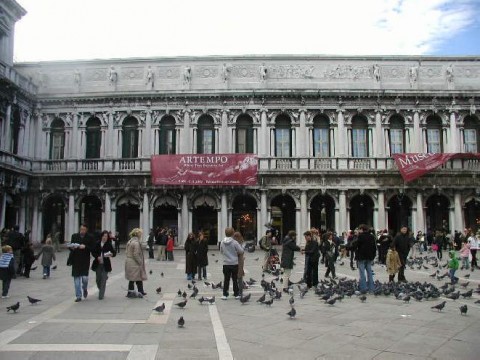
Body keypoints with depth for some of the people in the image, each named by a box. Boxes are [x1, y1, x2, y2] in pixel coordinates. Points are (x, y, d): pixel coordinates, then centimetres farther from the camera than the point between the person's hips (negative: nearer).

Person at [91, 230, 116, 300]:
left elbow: (114, 252, -5)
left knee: (103, 280, -5)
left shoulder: (109, 244, -3)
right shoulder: (97, 243, 2)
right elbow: (93, 252, 4)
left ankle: (101, 295, 1)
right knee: (98, 279, 10)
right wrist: (97, 257, -12)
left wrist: (111, 254, -27)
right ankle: (101, 291, 36)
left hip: (105, 264, -2)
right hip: (98, 264, 2)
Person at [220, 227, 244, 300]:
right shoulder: (235, 242, -14)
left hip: (226, 264, 2)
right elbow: (241, 251, -9)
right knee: (235, 279, 8)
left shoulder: (222, 242, -3)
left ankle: (225, 294, 7)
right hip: (234, 263, -2)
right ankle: (236, 294, 15)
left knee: (226, 279, 8)